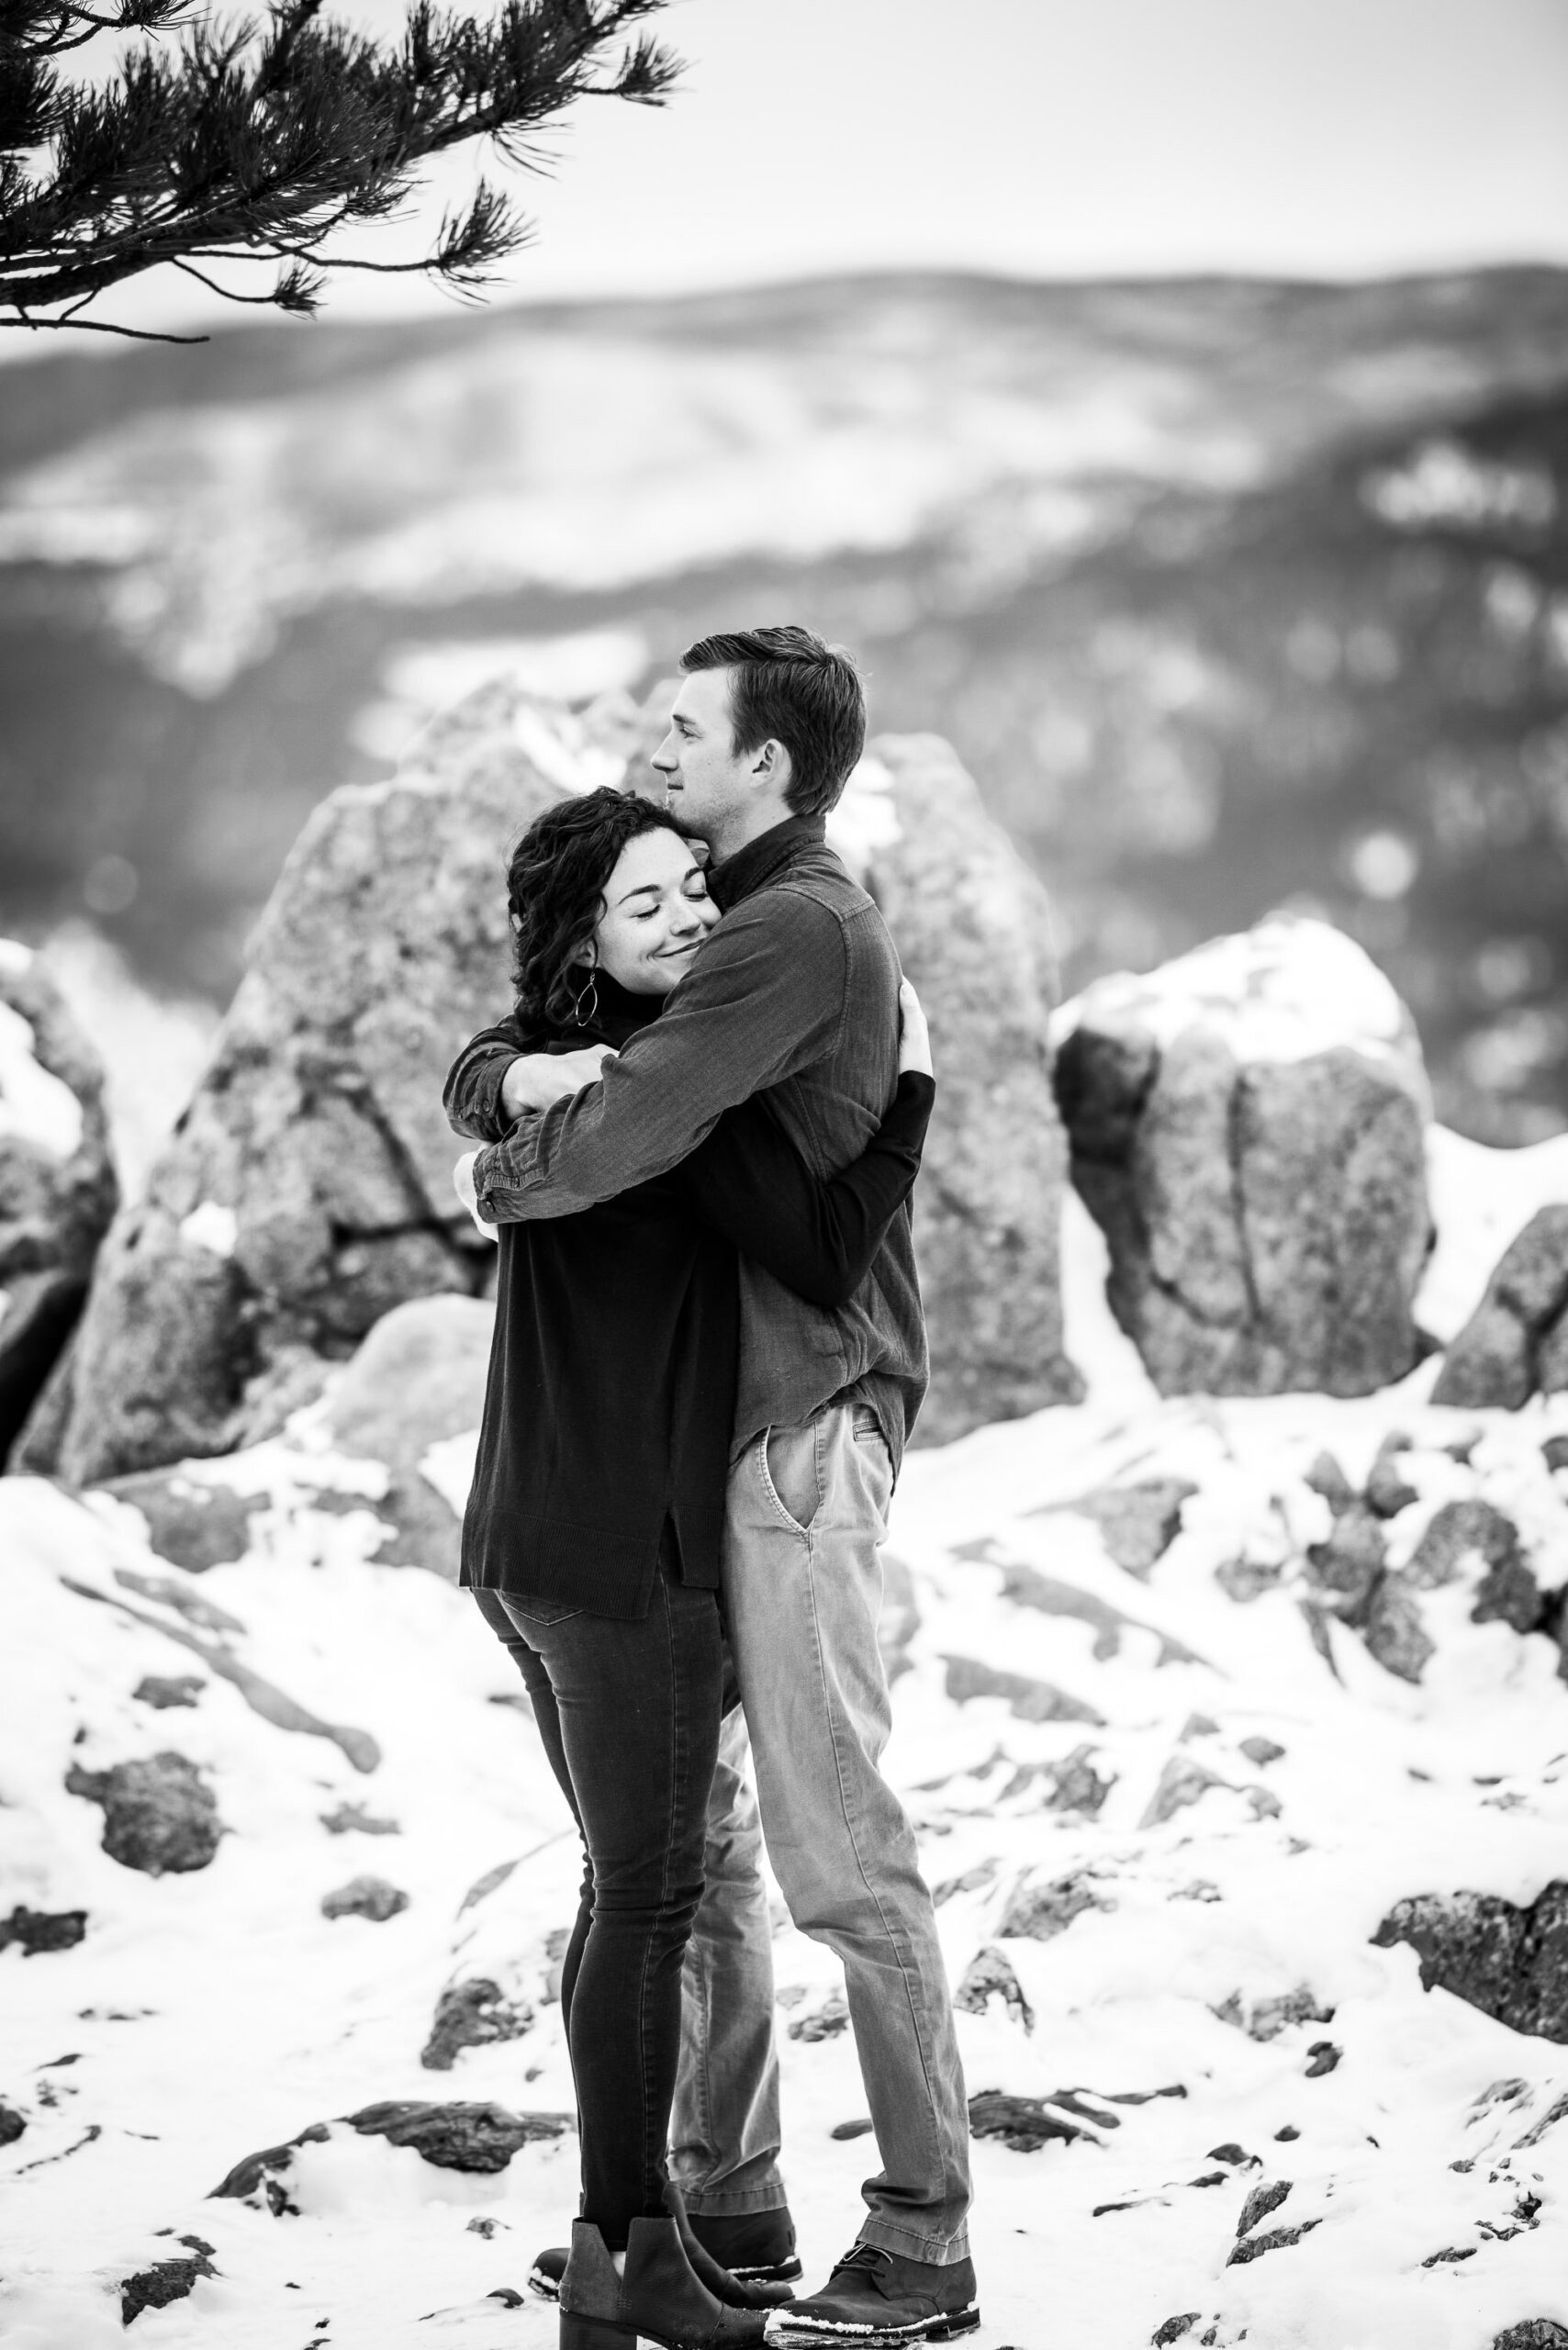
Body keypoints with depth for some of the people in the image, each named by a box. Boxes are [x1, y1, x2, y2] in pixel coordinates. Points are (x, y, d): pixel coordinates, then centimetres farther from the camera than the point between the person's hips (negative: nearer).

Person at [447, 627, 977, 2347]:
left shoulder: (803, 931, -13)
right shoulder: (739, 922, 18)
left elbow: (624, 1135, -24)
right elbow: (478, 1073, 18)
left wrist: (509, 1169, -3)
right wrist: (508, 1079, -7)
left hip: (802, 1428, -10)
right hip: (692, 1431, 10)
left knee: (838, 1849, -9)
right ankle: (724, 2186, 25)